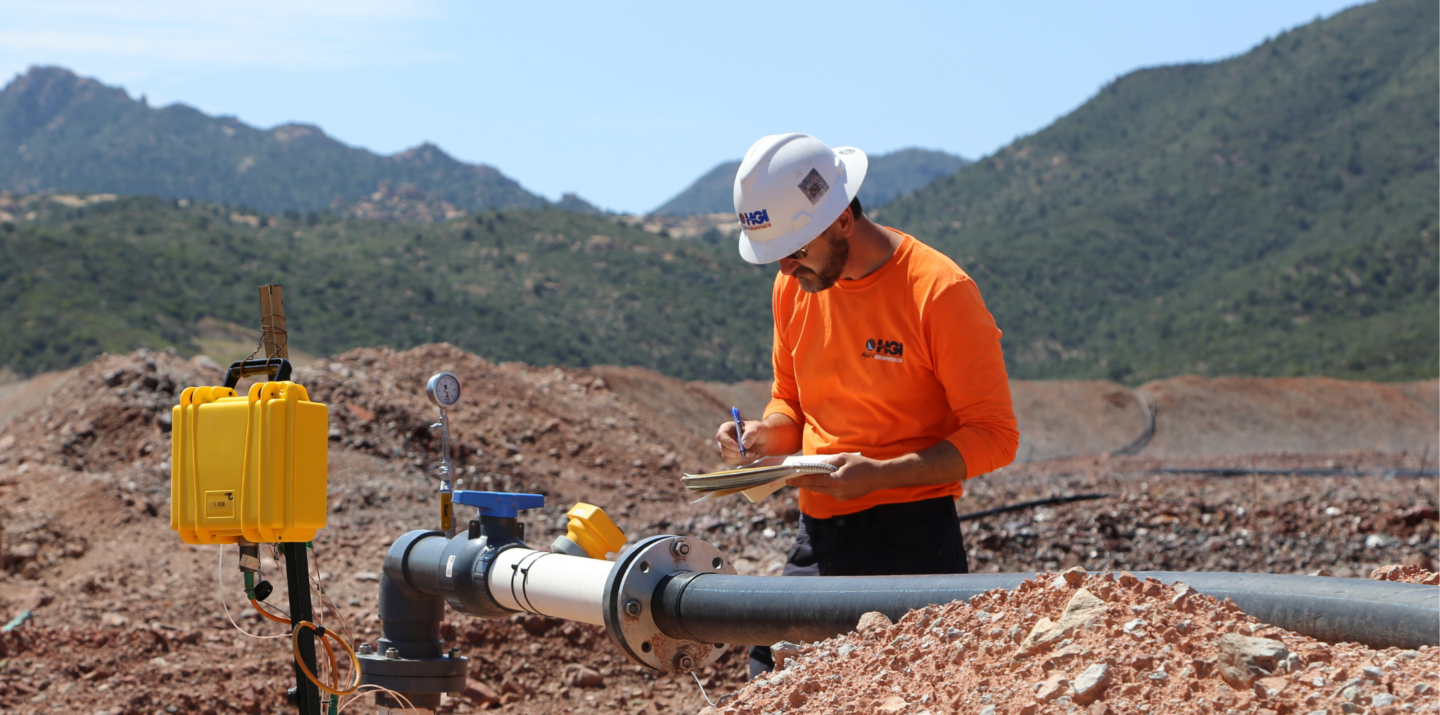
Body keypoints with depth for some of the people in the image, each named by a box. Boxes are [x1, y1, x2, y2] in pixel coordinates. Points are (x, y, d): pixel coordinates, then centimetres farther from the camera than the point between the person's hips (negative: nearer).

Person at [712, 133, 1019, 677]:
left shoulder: (939, 290, -12)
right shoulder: (794, 287, 8)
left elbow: (994, 436, -10)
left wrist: (881, 474, -21)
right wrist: (767, 433, -1)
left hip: (910, 541, -5)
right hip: (816, 540, 6)